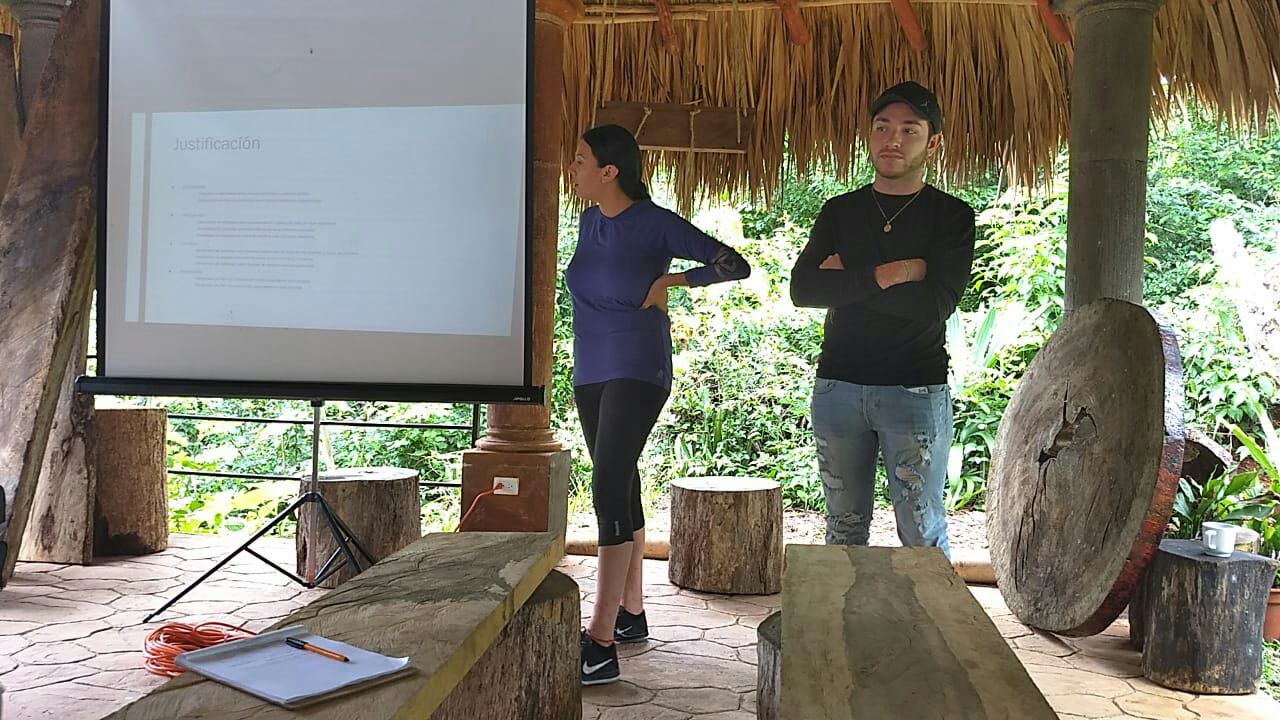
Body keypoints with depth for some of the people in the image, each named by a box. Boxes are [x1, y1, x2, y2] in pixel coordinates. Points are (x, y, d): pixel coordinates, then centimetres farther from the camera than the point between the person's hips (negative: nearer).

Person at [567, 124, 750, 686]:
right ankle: (631, 614, 25)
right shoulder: (589, 221, 9)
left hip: (637, 373, -7)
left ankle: (601, 644, -16)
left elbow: (734, 265, -10)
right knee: (620, 489, 13)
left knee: (609, 490, -16)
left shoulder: (656, 224, -10)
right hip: (590, 374, 7)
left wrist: (672, 281, -12)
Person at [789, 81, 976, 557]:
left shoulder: (951, 216, 0)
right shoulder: (840, 211, 10)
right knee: (844, 527, 11)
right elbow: (802, 288, -5)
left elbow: (935, 304, -14)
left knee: (922, 533, 3)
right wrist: (888, 274, -14)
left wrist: (847, 281, -9)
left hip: (916, 392, -3)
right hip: (837, 388, 3)